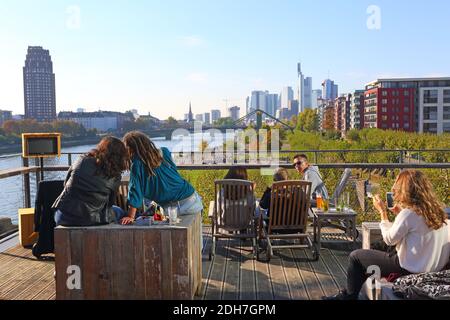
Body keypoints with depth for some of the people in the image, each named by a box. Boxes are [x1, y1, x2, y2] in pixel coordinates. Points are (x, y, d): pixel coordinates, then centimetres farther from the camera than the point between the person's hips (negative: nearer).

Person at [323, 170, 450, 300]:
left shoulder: (409, 213, -23)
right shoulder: (435, 210, 2)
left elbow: (389, 239, -12)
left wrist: (383, 212, -4)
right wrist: (400, 214, 8)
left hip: (409, 269, -9)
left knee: (356, 256, 5)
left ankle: (349, 295, 23)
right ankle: (350, 292, 32)